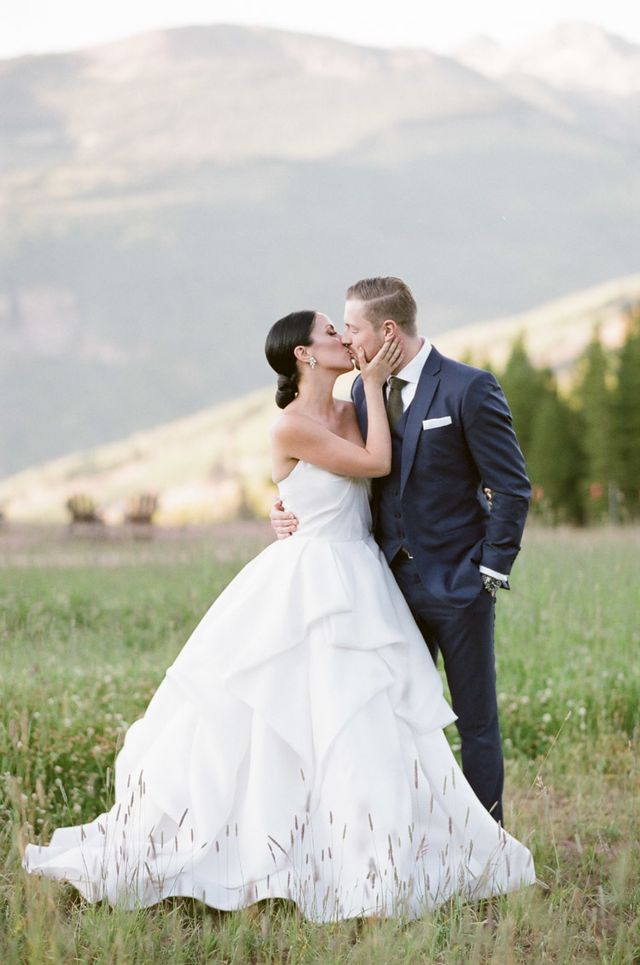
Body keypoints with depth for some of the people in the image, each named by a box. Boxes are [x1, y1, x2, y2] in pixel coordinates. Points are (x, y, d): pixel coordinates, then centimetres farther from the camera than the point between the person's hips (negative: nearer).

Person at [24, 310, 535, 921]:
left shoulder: (347, 412, 10)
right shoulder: (292, 427, -14)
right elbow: (377, 463, -14)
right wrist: (372, 383, -7)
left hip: (358, 585, 7)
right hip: (312, 585, -7)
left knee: (371, 725, 8)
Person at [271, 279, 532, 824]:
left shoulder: (469, 389, -11)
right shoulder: (364, 390, 7)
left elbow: (513, 488, -9)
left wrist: (491, 572, -12)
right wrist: (298, 514, -1)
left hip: (458, 584, -6)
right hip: (396, 584, 6)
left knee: (476, 722, 3)